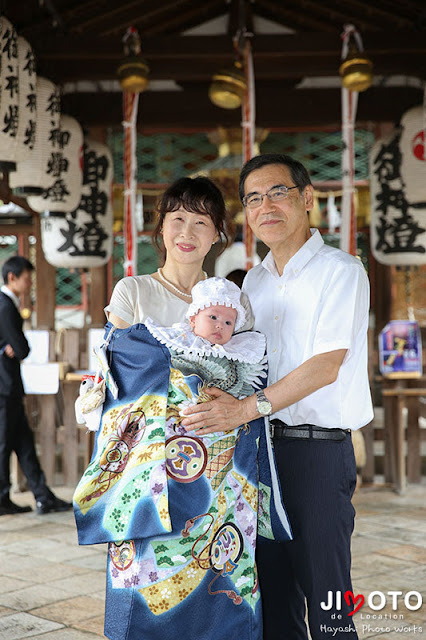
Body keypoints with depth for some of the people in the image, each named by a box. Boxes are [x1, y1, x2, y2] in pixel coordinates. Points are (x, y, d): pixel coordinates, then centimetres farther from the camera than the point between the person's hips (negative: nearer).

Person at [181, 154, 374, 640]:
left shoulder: (340, 271, -6)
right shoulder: (254, 281, 15)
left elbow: (325, 366, -17)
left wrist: (248, 408, -23)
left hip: (319, 448, -6)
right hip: (261, 446, 6)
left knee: (324, 592, -2)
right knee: (271, 586, 13)